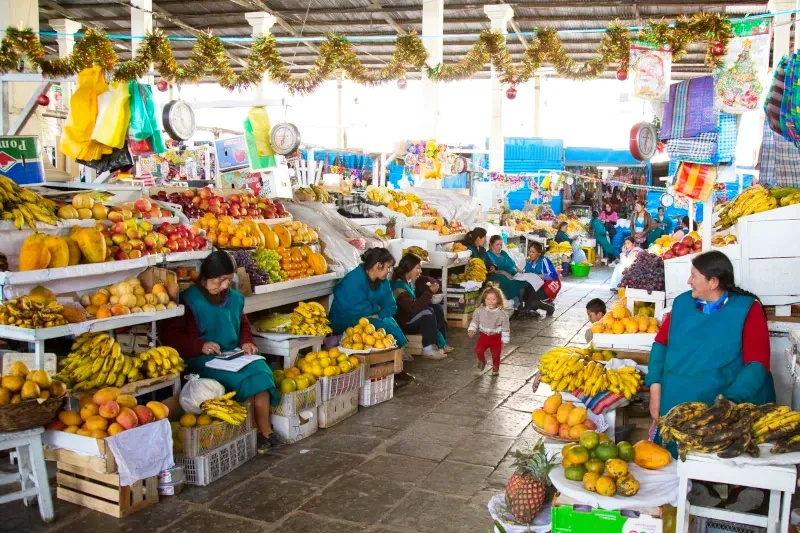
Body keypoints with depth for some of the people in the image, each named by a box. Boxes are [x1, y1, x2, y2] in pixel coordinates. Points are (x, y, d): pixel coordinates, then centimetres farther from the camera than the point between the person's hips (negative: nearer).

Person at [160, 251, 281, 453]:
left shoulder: (234, 297, 11)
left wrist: (246, 342, 6)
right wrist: (200, 346, -17)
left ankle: (265, 430, -18)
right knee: (242, 378, -28)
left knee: (260, 370, -24)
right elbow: (168, 334, -7)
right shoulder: (189, 300, -6)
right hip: (202, 361, -5)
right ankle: (263, 431, -12)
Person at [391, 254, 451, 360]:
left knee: (437, 308, 1)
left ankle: (441, 343, 1)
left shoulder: (410, 281, 4)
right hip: (402, 322, -10)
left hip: (411, 315, 10)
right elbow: (412, 307, -31)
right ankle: (428, 350, -22)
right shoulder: (398, 286, -24)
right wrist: (430, 292, -28)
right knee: (428, 312, -25)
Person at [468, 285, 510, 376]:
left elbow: (505, 328, -7)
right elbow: (475, 321, 5)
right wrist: (472, 330, -10)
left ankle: (495, 368, 31)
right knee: (478, 350, -11)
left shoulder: (502, 313, -14)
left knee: (496, 353, 3)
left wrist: (505, 340, -5)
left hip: (496, 337, -1)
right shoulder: (479, 311, -8)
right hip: (484, 335, 2)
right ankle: (482, 361, 22)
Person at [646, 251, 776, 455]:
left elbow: (757, 363, -10)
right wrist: (655, 388, -2)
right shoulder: (682, 303, 7)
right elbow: (661, 344, 10)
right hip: (674, 407, 3)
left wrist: (730, 400, -23)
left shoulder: (748, 309, -4)